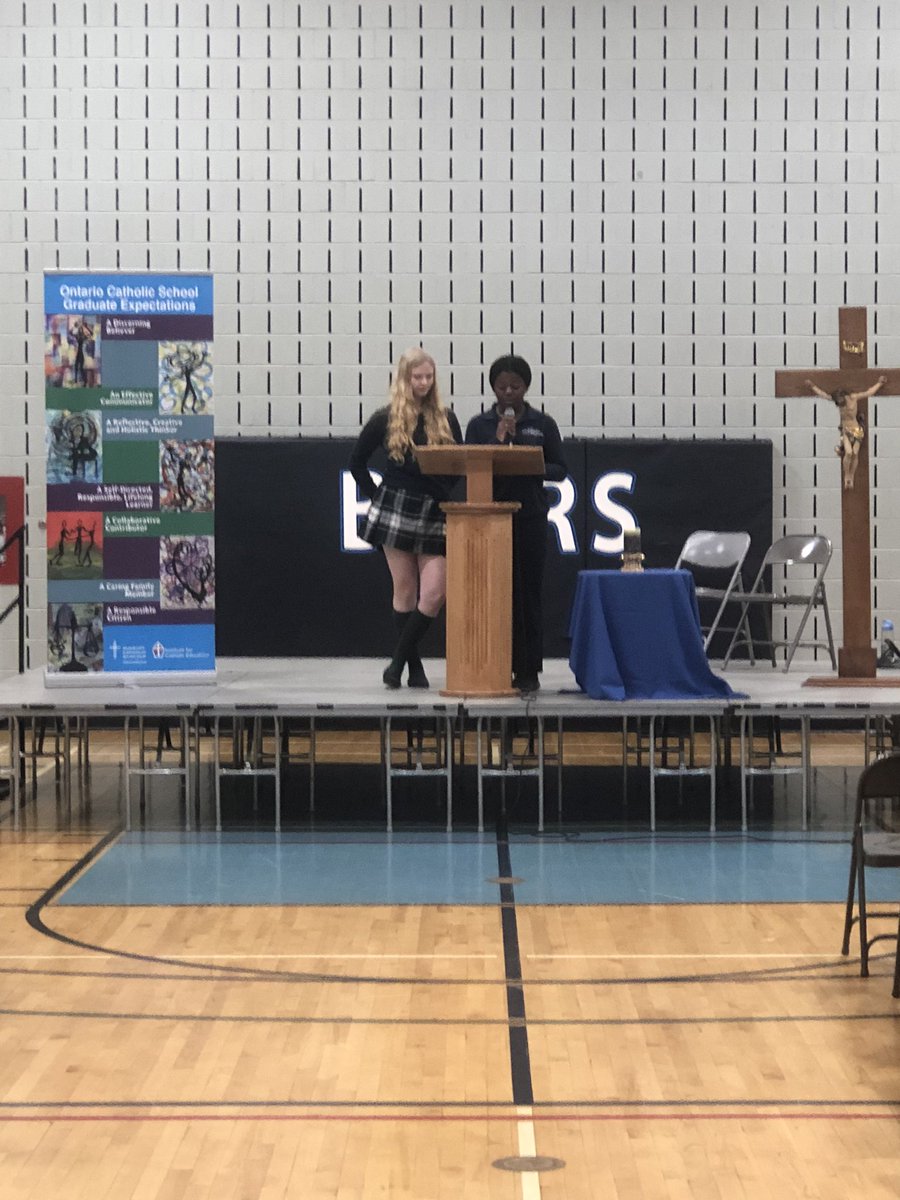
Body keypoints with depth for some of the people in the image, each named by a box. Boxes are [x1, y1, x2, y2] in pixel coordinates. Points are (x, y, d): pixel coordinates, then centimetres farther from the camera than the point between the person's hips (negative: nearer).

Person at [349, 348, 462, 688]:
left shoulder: (446, 419, 8)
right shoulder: (386, 419, 3)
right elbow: (357, 462, 11)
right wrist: (375, 496, 4)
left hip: (436, 516, 2)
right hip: (397, 512, -2)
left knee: (434, 594, -8)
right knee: (405, 593, 2)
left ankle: (398, 660, 5)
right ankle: (414, 667, 12)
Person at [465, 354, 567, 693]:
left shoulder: (543, 424, 6)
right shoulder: (479, 426, 8)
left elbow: (559, 470, 5)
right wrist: (498, 441, -9)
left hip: (530, 516, 0)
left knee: (529, 592, 1)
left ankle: (528, 671, 5)